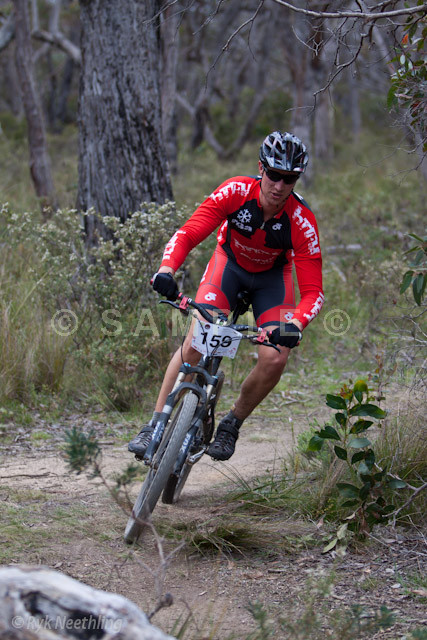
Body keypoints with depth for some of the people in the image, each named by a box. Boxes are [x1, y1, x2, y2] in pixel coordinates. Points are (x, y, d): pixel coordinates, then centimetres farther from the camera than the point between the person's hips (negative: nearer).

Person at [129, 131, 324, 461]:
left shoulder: (302, 220, -31)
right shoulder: (236, 191, -30)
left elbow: (313, 290, -31)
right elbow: (188, 233, -32)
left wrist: (295, 325, -50)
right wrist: (166, 270, -51)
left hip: (272, 275, 0)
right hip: (230, 262, 0)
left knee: (275, 359, -19)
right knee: (196, 343, -20)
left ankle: (231, 425, 5)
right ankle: (155, 425, -11)